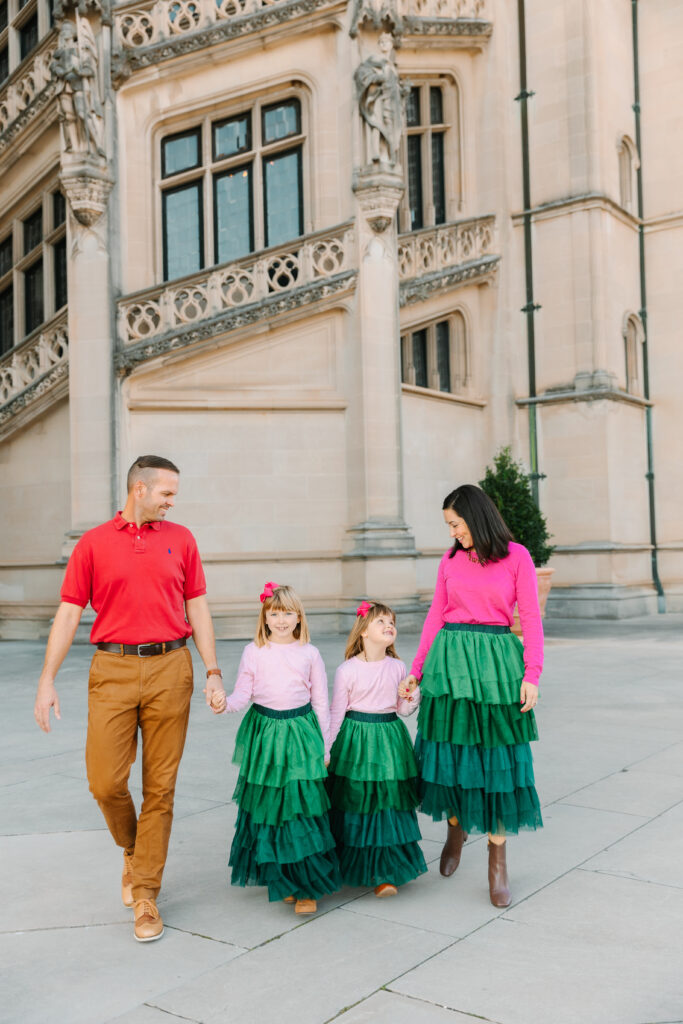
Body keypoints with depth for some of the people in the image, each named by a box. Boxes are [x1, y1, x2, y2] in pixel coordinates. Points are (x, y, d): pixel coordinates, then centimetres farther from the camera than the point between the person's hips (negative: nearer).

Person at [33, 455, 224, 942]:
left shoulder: (180, 539, 10)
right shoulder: (93, 543, 5)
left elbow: (198, 608, 11)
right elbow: (68, 613, 4)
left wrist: (213, 672, 5)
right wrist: (47, 679, -2)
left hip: (169, 669, 1)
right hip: (112, 670, -1)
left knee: (161, 787, 3)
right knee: (106, 782, -3)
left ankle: (146, 893, 16)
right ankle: (134, 852, 29)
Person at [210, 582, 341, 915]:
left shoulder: (309, 653, 3)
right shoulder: (254, 652, 3)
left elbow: (320, 701, 7)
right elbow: (243, 693, -1)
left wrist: (324, 746, 7)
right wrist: (225, 703, -23)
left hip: (301, 732, 0)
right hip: (264, 733, 1)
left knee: (303, 806, -5)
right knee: (267, 806, 6)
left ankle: (306, 886, 6)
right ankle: (280, 880, 25)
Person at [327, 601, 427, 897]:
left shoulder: (397, 667, 3)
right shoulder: (347, 670, -9)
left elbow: (403, 708, 9)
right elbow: (336, 713, -4)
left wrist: (414, 695, -11)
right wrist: (326, 750, -4)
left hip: (389, 738, 3)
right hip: (356, 742, -3)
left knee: (388, 808, 5)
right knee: (356, 806, 5)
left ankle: (384, 873, 16)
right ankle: (353, 868, 25)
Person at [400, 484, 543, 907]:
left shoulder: (517, 556, -2)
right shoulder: (450, 561, 7)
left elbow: (531, 618, -3)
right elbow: (435, 616, 11)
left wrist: (531, 674, -10)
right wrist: (417, 670, 9)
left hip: (496, 661, -3)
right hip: (450, 659, 3)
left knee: (497, 759, 1)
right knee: (450, 751, 7)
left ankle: (498, 859, 14)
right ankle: (456, 829, 34)